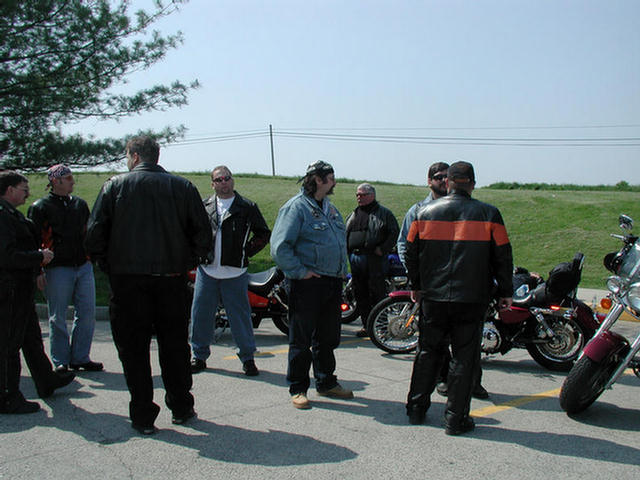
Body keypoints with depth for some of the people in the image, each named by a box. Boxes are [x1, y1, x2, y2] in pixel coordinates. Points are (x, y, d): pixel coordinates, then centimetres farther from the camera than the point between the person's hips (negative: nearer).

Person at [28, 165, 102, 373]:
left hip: (83, 267, 5)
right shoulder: (40, 207, 0)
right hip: (58, 268, -4)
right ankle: (61, 361, 15)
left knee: (87, 313, 3)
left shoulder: (80, 204, 15)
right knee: (58, 318, 2)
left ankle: (80, 358, 15)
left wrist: (91, 256, 18)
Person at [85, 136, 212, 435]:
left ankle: (142, 417, 13)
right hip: (172, 279, 2)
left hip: (127, 278, -1)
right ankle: (181, 409, 23)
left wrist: (105, 264, 7)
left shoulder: (115, 186, -1)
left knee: (134, 349, 8)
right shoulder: (183, 187, 3)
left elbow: (95, 231, -5)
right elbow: (203, 231, 0)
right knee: (175, 347, 14)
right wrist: (190, 261, 11)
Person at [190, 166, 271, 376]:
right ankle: (199, 356, 23)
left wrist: (246, 252, -2)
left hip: (234, 272, -2)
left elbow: (263, 233, 6)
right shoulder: (204, 206, 9)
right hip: (207, 270, 3)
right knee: (200, 314, 8)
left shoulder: (247, 207, 2)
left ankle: (247, 357, 16)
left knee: (240, 316, 3)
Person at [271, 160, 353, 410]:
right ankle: (298, 389, 14)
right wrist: (299, 272, -18)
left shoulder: (331, 208, 16)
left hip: (333, 283, 8)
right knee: (301, 340, 2)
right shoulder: (296, 207, -11)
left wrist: (342, 271, 17)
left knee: (328, 338, 17)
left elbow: (341, 241, 28)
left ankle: (326, 383, 31)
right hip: (308, 284, -8)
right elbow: (279, 247, -18)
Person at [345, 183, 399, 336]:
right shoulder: (353, 214, 20)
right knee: (360, 294, 8)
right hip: (355, 259, 6)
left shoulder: (384, 213, 1)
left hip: (375, 260, -6)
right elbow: (345, 234, 26)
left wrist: (383, 249, -13)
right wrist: (347, 251, 11)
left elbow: (394, 233, -5)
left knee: (377, 294, -7)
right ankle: (366, 325, 17)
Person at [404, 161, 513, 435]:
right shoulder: (488, 214, -3)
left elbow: (411, 253, 9)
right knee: (464, 357, 6)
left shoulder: (426, 213, 3)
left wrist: (416, 286, 21)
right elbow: (503, 257, 0)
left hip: (433, 297, 3)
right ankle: (455, 419, 10)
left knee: (428, 352, 15)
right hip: (472, 300, -2)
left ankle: (416, 409, 24)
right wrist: (505, 293, 10)